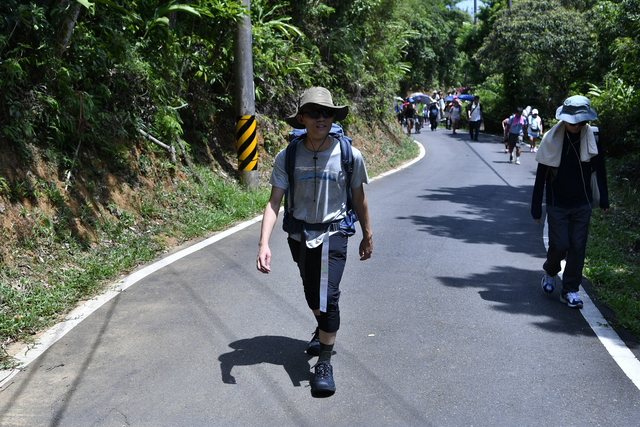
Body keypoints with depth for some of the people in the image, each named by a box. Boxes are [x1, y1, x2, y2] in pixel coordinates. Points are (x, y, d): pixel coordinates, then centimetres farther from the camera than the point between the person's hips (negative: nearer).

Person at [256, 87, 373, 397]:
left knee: (328, 296, -15)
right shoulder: (287, 157, -10)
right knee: (311, 293, 20)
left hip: (332, 234, -3)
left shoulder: (349, 155, -11)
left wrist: (367, 237, 11)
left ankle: (324, 363, 2)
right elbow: (274, 202, -12)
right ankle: (322, 330, 53)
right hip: (299, 234, 3)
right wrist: (264, 243, -24)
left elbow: (358, 197, 2)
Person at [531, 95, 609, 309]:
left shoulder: (591, 138, -3)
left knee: (578, 247, 2)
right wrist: (536, 208, -5)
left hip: (582, 204, 2)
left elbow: (599, 170, 10)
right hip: (557, 204, -2)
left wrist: (603, 199, 11)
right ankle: (550, 272, 28)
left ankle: (570, 291, 13)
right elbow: (541, 176, -6)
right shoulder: (552, 140, -10)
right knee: (560, 245, -4)